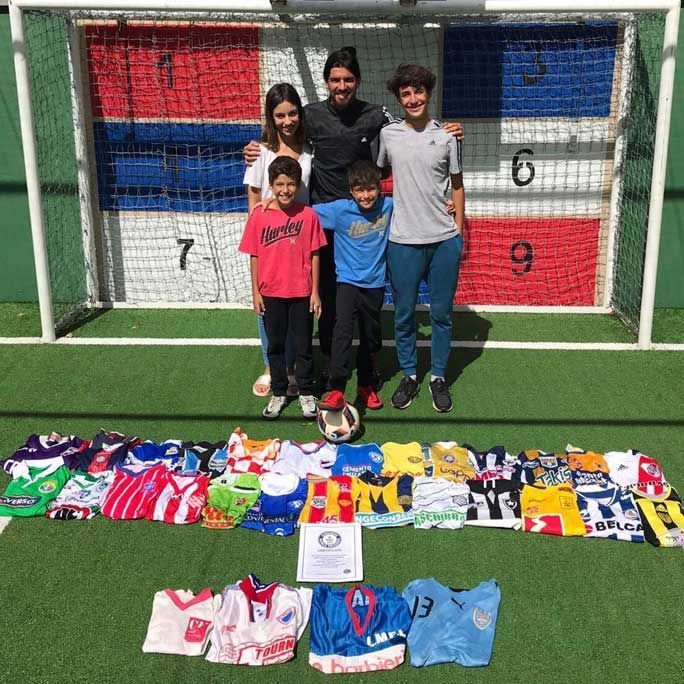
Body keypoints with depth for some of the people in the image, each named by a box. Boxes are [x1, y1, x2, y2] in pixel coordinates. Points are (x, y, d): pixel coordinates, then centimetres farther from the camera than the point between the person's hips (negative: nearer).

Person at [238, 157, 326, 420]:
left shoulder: (308, 215, -7)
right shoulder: (259, 216, -5)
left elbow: (314, 255, -2)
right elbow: (254, 256, 0)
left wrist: (315, 291, -3)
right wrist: (255, 292, 0)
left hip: (301, 292, -1)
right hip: (271, 293, 1)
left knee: (304, 345, 10)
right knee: (275, 345, 13)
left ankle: (306, 392, 26)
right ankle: (279, 393, 28)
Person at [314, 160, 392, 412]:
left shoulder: (389, 207, -3)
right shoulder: (339, 210, -10)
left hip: (375, 284, 3)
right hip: (348, 282, -3)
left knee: (371, 339, 15)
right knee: (343, 330, -22)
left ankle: (365, 385, 35)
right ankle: (336, 391, -24)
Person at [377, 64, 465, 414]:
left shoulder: (446, 135, 1)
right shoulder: (388, 134, 2)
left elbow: (457, 185, 8)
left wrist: (458, 232, 4)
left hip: (444, 240, 0)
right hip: (403, 240, 0)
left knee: (442, 313, 8)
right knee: (404, 315, 8)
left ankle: (438, 377, 23)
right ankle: (409, 376, 25)